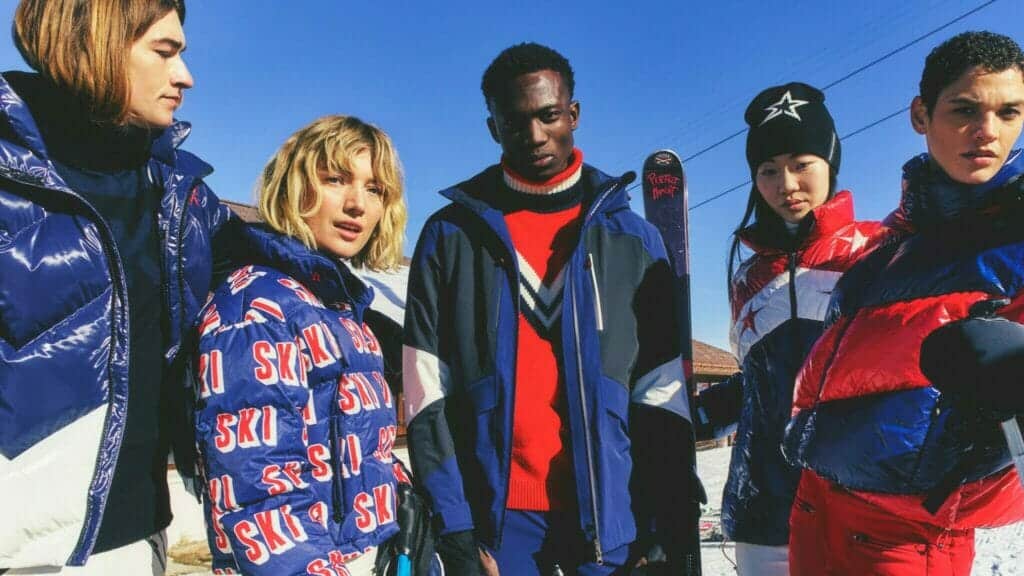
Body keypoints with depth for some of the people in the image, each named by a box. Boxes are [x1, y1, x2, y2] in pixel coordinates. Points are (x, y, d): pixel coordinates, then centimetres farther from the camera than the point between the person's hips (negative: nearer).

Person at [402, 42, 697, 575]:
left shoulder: (633, 238, 5)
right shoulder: (451, 235, 3)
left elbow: (661, 394, 2)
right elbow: (427, 392, -1)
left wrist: (668, 530, -3)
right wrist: (453, 527, -7)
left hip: (609, 512, 1)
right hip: (495, 515, 0)